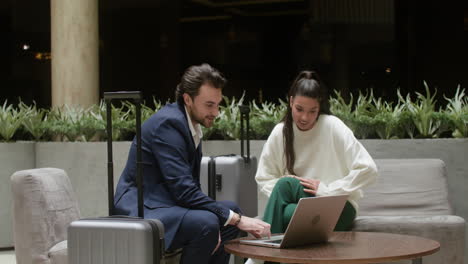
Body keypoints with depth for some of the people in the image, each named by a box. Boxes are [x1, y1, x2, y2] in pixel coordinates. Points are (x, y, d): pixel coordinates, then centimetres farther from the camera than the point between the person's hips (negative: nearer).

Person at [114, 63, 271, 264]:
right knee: (205, 224, -31)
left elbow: (190, 185, 11)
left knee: (232, 210, 11)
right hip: (142, 211, -10)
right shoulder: (168, 122, -20)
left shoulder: (191, 124, 9)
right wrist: (237, 219, -24)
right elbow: (184, 189, -26)